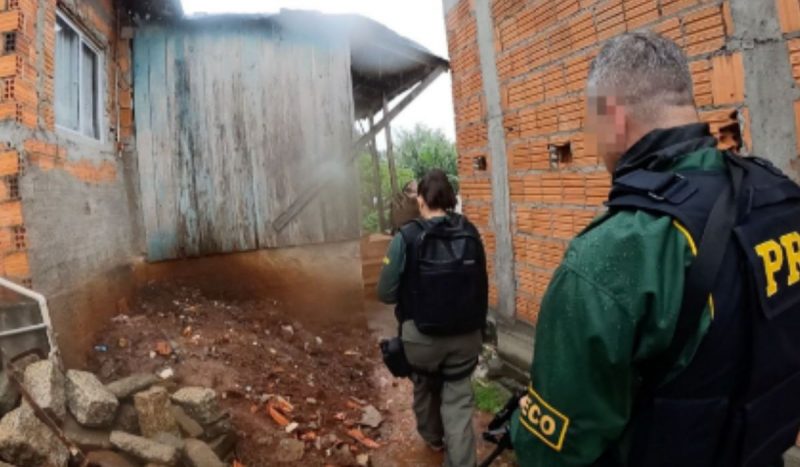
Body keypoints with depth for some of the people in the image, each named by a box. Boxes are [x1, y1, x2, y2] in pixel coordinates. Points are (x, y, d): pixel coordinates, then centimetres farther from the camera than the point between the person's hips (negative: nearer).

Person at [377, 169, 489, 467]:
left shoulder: (407, 238, -15)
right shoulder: (470, 234, -6)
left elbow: (386, 293, -12)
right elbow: (482, 286, 3)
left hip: (422, 336, -1)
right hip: (466, 335, 1)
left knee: (425, 387, 26)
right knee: (458, 401, 13)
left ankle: (432, 437, 51)